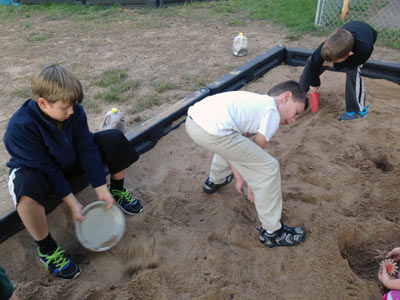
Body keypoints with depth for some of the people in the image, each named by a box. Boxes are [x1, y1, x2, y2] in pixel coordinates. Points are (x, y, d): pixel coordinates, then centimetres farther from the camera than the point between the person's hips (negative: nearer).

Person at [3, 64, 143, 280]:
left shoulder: (74, 111, -19)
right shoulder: (20, 127, -33)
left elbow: (87, 149, -16)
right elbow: (46, 169, -29)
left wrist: (102, 190, -18)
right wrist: (72, 203, -28)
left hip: (70, 161, 5)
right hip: (35, 170, -4)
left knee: (114, 139, -12)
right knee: (28, 187, -42)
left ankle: (117, 191, 9)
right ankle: (46, 248, -21)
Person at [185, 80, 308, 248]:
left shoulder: (254, 102, 30)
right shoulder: (273, 113, 7)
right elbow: (256, 152, 8)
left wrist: (239, 178, 35)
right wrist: (251, 186, 22)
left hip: (191, 121, 10)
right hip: (213, 133, -10)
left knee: (229, 144, 40)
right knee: (269, 168, 3)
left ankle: (213, 182, 61)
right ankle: (272, 232, 16)